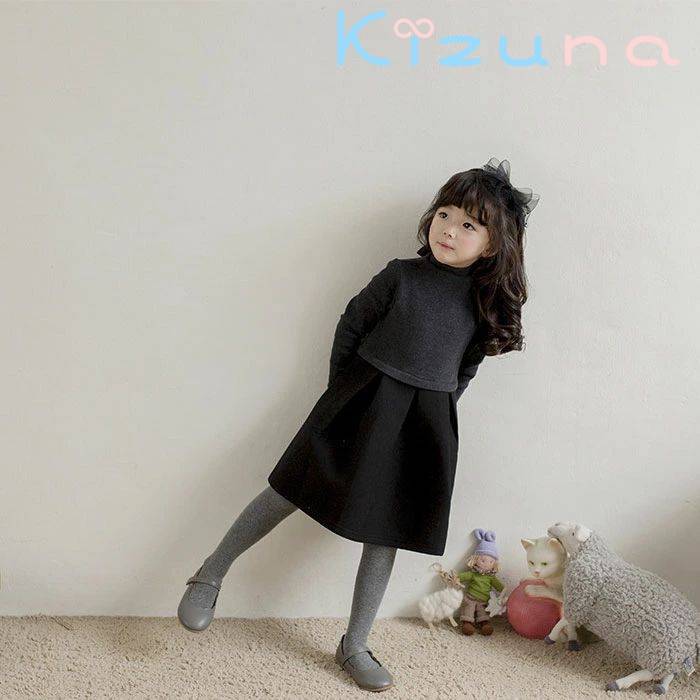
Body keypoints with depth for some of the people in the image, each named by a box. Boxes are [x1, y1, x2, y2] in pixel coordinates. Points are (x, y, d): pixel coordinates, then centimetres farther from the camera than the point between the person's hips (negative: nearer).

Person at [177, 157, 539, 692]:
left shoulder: (486, 302, 1)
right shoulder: (400, 276, -6)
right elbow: (351, 325, 1)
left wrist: (436, 408, 5)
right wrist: (345, 389, 1)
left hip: (426, 424, 3)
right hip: (362, 406, -2)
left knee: (385, 531, 9)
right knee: (293, 492, -1)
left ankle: (355, 646, 24)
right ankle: (212, 574, 20)